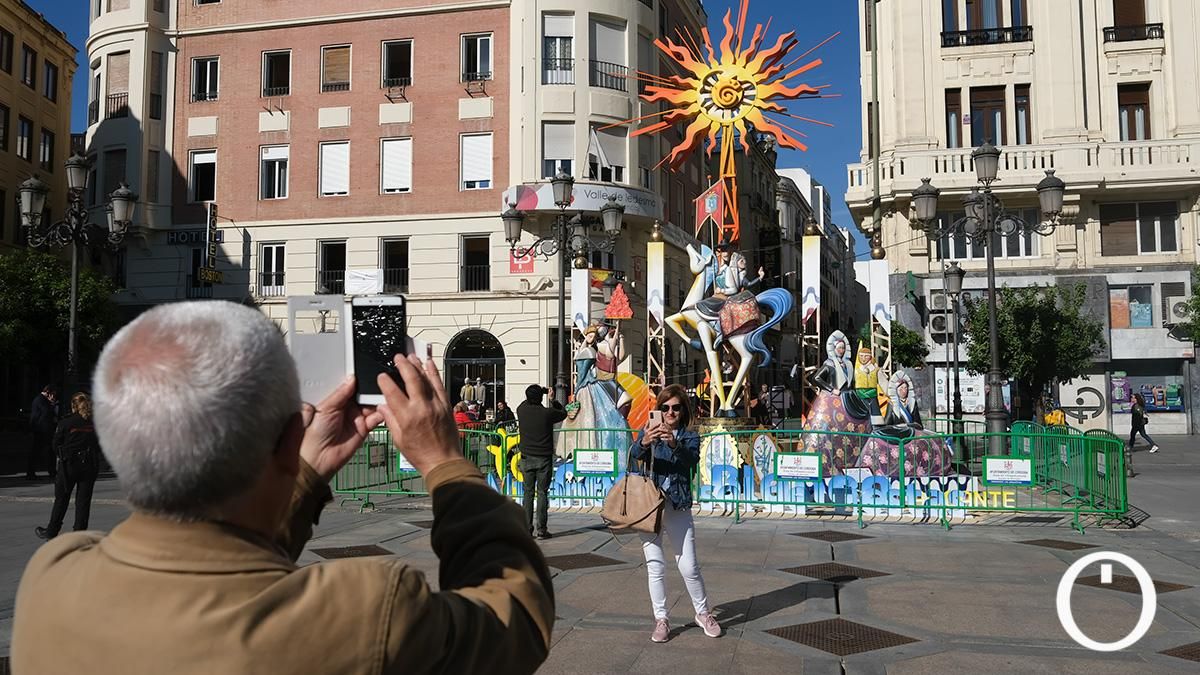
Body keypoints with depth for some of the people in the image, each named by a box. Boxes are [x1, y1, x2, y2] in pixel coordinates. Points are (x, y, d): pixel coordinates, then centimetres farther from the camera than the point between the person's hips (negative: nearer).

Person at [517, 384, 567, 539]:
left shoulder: (521, 410, -4)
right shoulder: (547, 413, -11)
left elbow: (526, 403, 22)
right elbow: (563, 413, 9)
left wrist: (538, 392, 25)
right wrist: (552, 400, 18)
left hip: (527, 458, 2)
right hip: (544, 459, -2)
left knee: (528, 493, 8)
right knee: (542, 493, 2)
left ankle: (527, 529, 7)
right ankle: (542, 530, 2)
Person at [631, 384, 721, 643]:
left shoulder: (689, 437, 6)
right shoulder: (648, 432, 6)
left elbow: (692, 459, -16)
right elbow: (634, 454, -15)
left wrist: (674, 444, -37)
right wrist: (644, 442, -38)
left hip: (678, 507, 0)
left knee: (689, 566, 2)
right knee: (655, 566, 4)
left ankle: (703, 614, 22)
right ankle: (661, 620, 16)